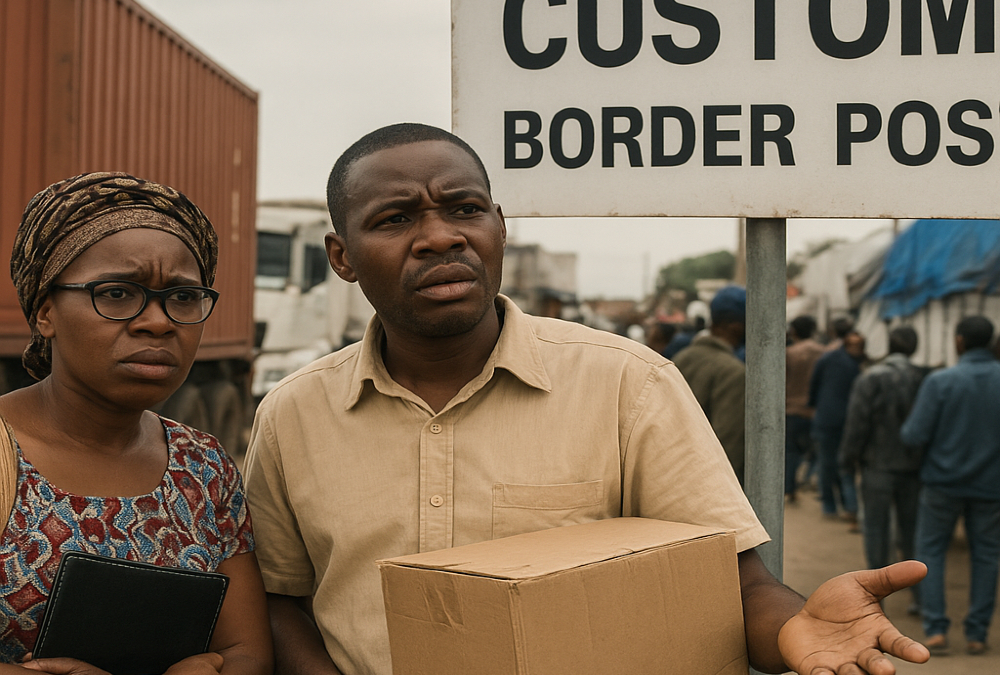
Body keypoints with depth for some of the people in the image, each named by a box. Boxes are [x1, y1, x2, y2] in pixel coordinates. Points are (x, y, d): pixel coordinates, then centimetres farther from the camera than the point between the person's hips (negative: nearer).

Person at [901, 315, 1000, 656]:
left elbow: (916, 434, -15)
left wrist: (902, 431, 7)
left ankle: (936, 629, 3)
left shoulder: (940, 381, -13)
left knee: (930, 551, 11)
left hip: (945, 479, -2)